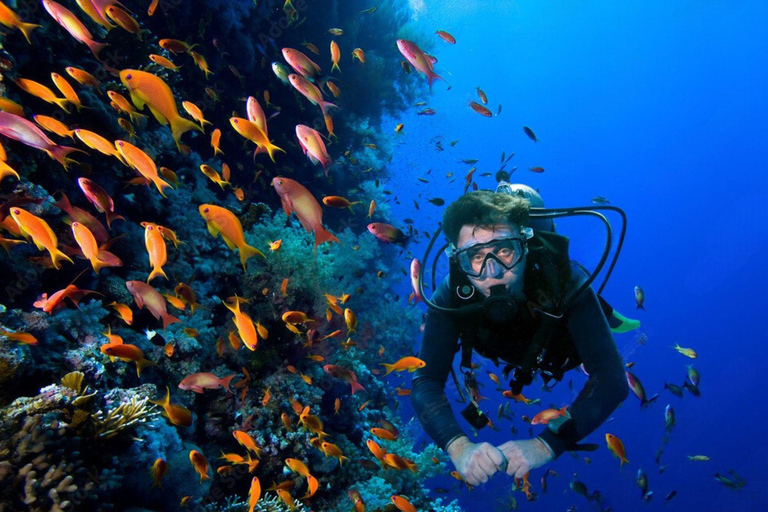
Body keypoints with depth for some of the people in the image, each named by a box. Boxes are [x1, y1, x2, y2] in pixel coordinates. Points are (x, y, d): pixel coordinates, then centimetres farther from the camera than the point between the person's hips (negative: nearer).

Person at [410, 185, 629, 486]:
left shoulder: (564, 281, -46)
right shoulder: (451, 296, -40)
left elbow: (612, 380, -49)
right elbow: (426, 381, -43)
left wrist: (546, 445, -60)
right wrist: (458, 446, -60)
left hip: (567, 350, -1)